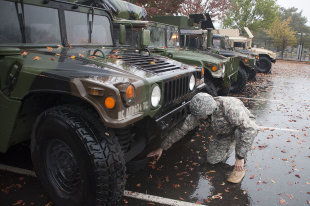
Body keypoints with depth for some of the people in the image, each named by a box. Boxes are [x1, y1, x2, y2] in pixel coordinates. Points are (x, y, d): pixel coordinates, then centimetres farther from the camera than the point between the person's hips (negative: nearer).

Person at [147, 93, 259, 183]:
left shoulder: (229, 108, -42)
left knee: (241, 132, -39)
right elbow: (181, 129, -17)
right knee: (212, 160, -4)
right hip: (225, 134, 5)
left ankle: (239, 168, -16)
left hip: (245, 125, -4)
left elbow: (250, 128, -44)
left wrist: (240, 157, -41)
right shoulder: (199, 113, -25)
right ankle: (232, 144, 22)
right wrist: (162, 148, -15)